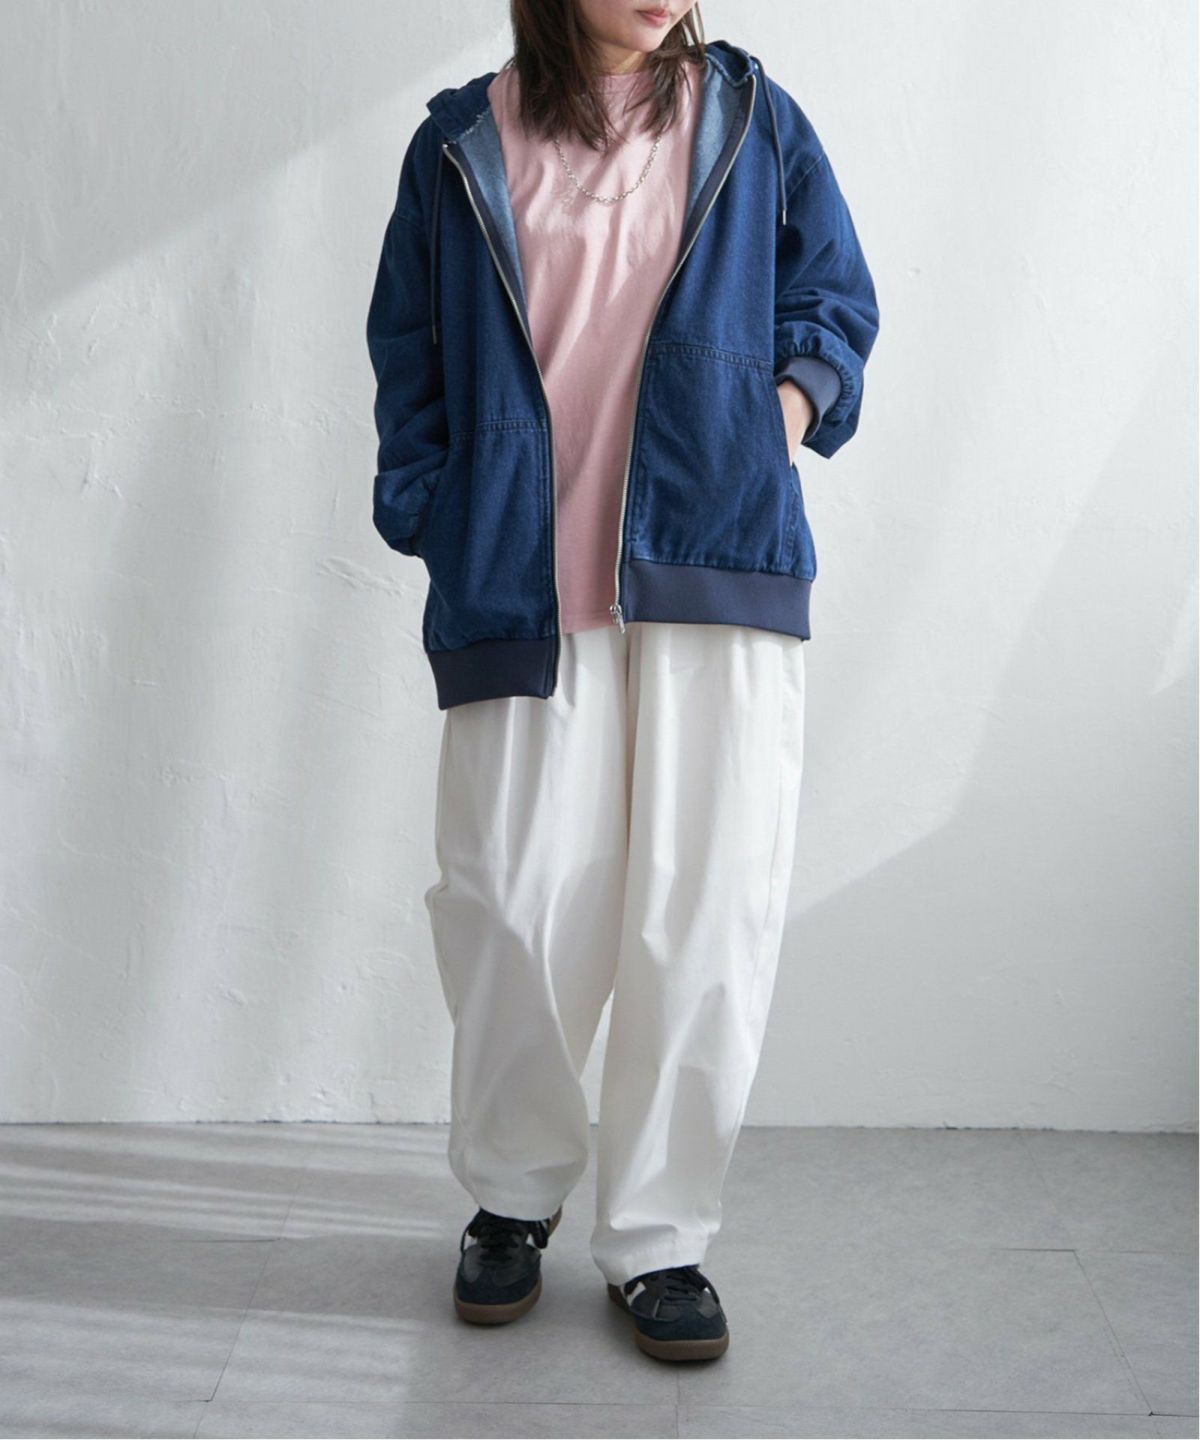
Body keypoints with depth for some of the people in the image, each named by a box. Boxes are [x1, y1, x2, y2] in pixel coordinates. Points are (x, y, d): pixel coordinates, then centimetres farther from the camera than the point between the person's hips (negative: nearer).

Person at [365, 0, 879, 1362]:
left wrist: (793, 402, -1)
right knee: (513, 897, -1)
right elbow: (409, 355, 14)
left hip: (717, 563, 0)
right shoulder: (462, 142, 11)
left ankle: (661, 1236, 12)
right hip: (524, 579, 0)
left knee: (706, 906, -3)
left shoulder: (754, 121, 12)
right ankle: (513, 1192, 24)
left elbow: (838, 303, 19)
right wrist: (440, 521, 3)